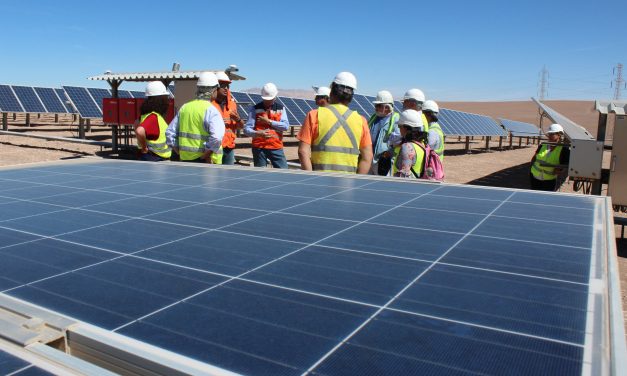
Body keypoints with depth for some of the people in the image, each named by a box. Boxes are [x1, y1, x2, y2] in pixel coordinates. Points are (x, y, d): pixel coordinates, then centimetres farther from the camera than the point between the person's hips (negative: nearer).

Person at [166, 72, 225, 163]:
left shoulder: (184, 108, 9)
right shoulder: (211, 110, -12)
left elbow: (169, 132, 13)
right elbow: (216, 138, -27)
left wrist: (180, 152, 13)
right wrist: (205, 155, -15)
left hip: (185, 159, 7)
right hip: (205, 162, -7)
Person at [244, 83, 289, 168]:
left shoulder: (280, 109, 10)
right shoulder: (255, 109, 3)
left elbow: (286, 126, -5)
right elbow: (247, 129, -6)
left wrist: (268, 121, -9)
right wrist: (258, 133, -27)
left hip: (276, 147, 2)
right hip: (259, 147, -1)